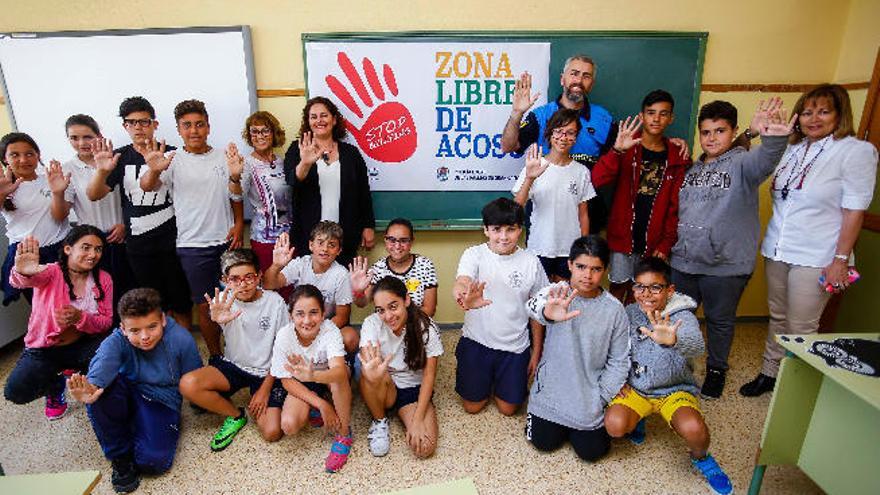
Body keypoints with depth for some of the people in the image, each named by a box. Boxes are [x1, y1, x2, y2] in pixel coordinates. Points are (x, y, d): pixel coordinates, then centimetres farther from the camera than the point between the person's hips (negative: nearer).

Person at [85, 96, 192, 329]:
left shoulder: (171, 154, -1)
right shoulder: (119, 157, 5)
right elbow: (93, 195, -4)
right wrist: (102, 171, -22)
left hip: (172, 241, -2)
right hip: (138, 246, 2)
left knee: (181, 304, 6)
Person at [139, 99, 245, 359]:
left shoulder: (223, 157, 5)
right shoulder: (173, 161, -3)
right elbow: (146, 186, -19)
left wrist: (238, 225, -2)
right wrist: (154, 171, -41)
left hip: (226, 240, 2)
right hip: (193, 245, -2)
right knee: (206, 305, 6)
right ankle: (215, 356, 24)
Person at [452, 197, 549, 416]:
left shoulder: (531, 262, -9)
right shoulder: (474, 254, -15)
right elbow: (460, 285, -35)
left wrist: (536, 352, 4)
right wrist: (465, 296, -61)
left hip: (514, 345, 1)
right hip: (476, 341, -1)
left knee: (508, 408, 11)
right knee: (472, 406, 11)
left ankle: (500, 379, 42)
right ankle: (488, 380, 42)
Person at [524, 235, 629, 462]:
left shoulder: (614, 309, -11)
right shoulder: (557, 293, -16)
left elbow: (618, 361, -3)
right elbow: (533, 304, -41)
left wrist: (600, 398, -7)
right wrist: (547, 312, -65)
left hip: (590, 393, 1)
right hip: (552, 386, -1)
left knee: (591, 451, 4)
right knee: (544, 442, 5)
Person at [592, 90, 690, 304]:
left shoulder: (678, 156, 3)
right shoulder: (627, 147, -4)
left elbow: (675, 206, 3)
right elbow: (597, 180, -19)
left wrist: (666, 243, -4)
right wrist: (617, 150, -33)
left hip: (653, 240, 2)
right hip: (622, 235, -2)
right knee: (619, 286, 8)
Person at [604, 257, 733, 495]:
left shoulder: (683, 317, -17)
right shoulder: (629, 313, -5)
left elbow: (697, 346, -41)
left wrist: (673, 340, -63)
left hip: (674, 389, -2)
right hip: (635, 387, 2)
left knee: (694, 429, -31)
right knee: (614, 426, -24)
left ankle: (700, 457, 8)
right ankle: (637, 418, 15)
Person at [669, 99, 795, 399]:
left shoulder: (742, 163, -9)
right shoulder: (692, 168, 8)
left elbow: (764, 161, -33)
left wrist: (774, 138, -54)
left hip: (725, 264, -4)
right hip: (683, 260, 5)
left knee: (720, 321, 13)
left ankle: (716, 370, 36)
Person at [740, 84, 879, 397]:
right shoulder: (793, 149, 9)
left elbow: (854, 210, -10)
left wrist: (841, 259, -13)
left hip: (815, 257, -5)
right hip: (776, 250, 5)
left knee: (801, 329, 2)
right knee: (777, 318, 16)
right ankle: (769, 373, 30)